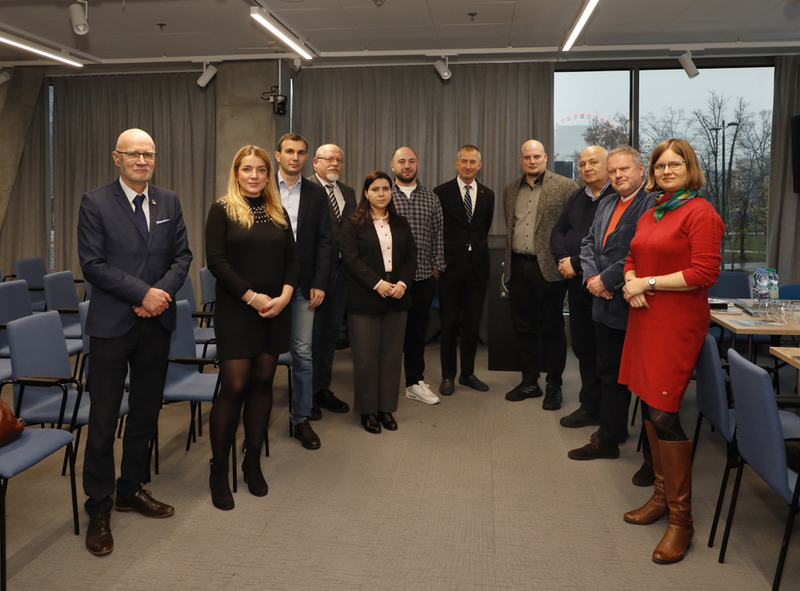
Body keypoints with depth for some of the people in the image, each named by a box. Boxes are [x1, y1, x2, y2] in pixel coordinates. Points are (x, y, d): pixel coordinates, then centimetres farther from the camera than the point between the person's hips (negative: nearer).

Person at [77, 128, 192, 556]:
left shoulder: (169, 202, 9)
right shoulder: (95, 203, -4)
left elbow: (182, 255, 6)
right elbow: (92, 264, -10)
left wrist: (162, 292, -11)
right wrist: (143, 293, -16)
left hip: (156, 324, 4)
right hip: (112, 325, -4)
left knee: (146, 413, 14)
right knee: (103, 419, 2)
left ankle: (131, 490, 31)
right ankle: (99, 508, 16)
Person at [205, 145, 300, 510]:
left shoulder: (278, 213, 12)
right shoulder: (222, 210, -1)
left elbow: (292, 260, 9)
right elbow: (216, 261, -9)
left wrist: (284, 296, -8)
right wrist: (252, 296, -15)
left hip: (275, 311, 4)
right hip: (236, 311, -4)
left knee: (263, 383, 8)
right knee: (233, 387, -6)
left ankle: (253, 463, 20)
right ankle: (218, 470, 8)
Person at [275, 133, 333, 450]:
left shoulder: (317, 193, 8)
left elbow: (324, 241, 5)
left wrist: (319, 283, -4)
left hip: (303, 284, 1)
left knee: (303, 353, 4)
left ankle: (301, 418, 15)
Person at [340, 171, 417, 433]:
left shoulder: (401, 224, 14)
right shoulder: (353, 225, 1)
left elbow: (411, 257, 9)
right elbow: (351, 258, -9)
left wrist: (402, 283, -9)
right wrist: (378, 283, -18)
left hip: (396, 298, 4)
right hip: (365, 300, -4)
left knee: (392, 355, 7)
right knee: (366, 357, 0)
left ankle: (387, 408, 17)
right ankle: (367, 410, 13)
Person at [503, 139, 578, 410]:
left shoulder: (565, 186, -3)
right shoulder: (510, 190, 14)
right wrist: (508, 263, 14)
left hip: (548, 268, -5)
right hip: (518, 267, 5)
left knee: (552, 329, 3)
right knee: (524, 327, 12)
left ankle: (554, 387, 15)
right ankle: (529, 382, 24)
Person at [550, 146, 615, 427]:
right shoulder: (576, 198, 16)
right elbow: (558, 232, 15)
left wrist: (576, 263, -17)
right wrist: (563, 260, -4)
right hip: (577, 284, 8)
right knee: (583, 346, 14)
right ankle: (590, 407, 26)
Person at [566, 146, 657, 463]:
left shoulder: (653, 205, -13)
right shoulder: (605, 205, 16)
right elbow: (588, 243, 14)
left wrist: (606, 280, -17)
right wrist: (591, 277, -3)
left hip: (634, 306, -8)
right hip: (606, 305, 8)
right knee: (609, 374, 17)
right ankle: (608, 439, 31)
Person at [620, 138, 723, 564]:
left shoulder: (700, 213, -9)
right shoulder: (652, 214, 15)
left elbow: (704, 273, -16)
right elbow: (633, 258, 22)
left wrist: (650, 283, -14)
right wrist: (632, 282, 1)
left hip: (678, 323, -8)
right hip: (645, 318, 8)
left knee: (664, 413, -9)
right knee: (649, 406, 12)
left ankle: (681, 517, 4)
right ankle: (662, 495, 28)